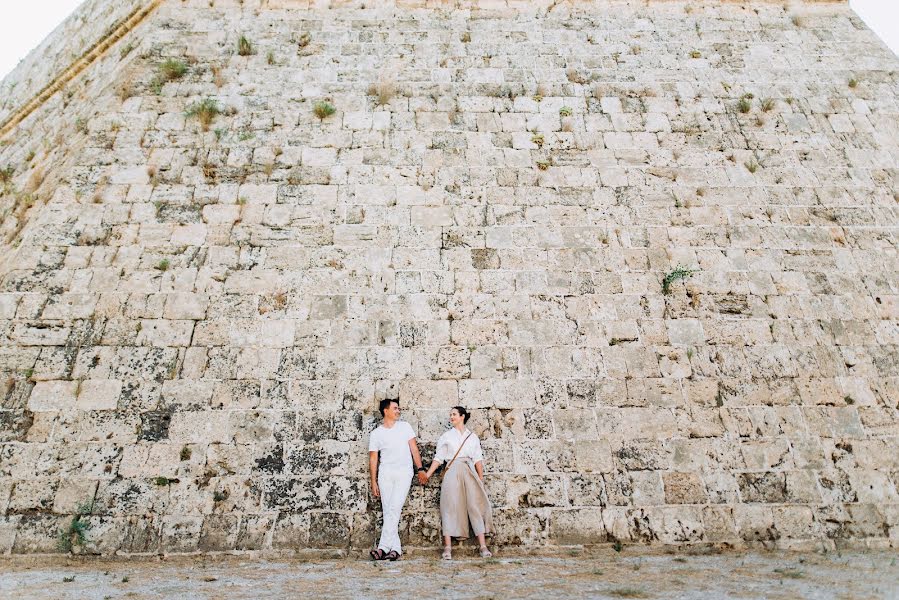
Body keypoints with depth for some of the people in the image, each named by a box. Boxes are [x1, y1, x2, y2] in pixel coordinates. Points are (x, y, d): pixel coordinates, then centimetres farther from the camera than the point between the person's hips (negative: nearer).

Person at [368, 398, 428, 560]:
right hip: (385, 472, 1)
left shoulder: (405, 426, 8)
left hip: (404, 471, -1)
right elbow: (373, 458, 8)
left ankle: (383, 547, -12)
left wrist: (420, 469, 0)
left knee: (394, 509, -13)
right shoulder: (376, 433, 6)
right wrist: (374, 482, 4)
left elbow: (414, 448, 7)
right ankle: (395, 548, 5)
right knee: (388, 511, -1)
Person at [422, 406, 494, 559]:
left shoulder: (472, 437, 14)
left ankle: (483, 546, -2)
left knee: (476, 506, -4)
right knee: (450, 507, -4)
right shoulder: (446, 436, 12)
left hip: (470, 474, 1)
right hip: (452, 473, -1)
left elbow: (478, 460, 10)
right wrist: (428, 474, -3)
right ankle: (448, 547, -1)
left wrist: (481, 479, 3)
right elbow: (438, 458, 8)